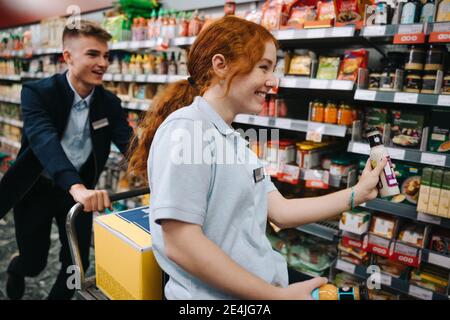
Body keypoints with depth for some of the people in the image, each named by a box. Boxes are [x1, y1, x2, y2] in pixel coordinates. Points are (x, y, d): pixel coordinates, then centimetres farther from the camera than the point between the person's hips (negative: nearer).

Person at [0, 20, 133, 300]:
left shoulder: (110, 103, -8)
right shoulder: (38, 92, -21)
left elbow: (130, 144, -17)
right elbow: (45, 141, -38)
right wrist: (77, 187, -55)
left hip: (80, 189, 3)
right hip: (36, 189, -3)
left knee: (78, 262, 6)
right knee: (34, 263, 10)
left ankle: (58, 296, 38)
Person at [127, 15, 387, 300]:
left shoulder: (234, 139, 9)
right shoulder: (185, 130, -19)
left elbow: (281, 212, 5)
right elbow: (180, 244, -25)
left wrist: (359, 192, 6)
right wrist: (278, 295, -19)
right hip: (218, 294, -8)